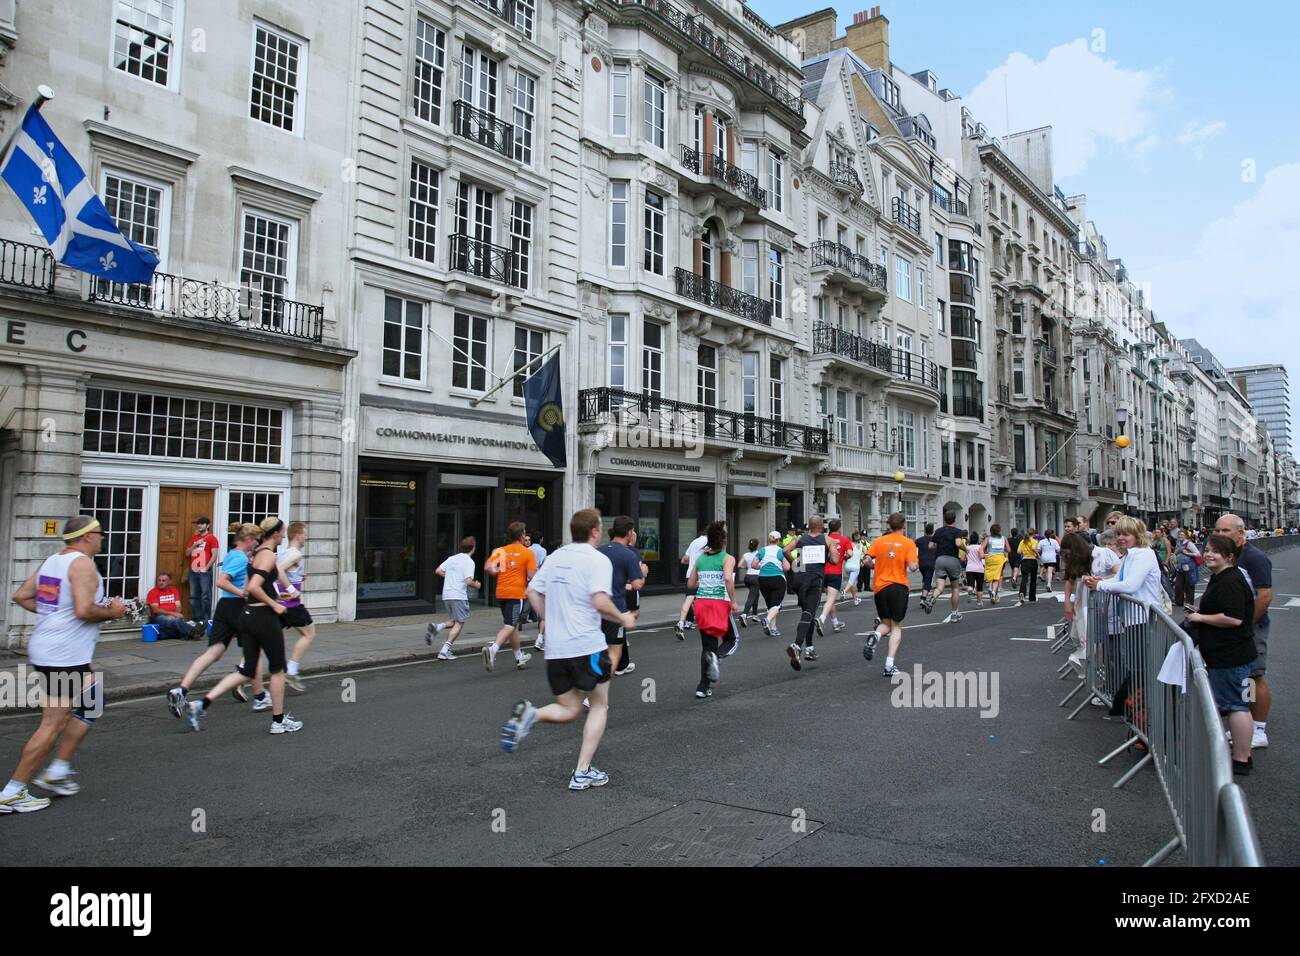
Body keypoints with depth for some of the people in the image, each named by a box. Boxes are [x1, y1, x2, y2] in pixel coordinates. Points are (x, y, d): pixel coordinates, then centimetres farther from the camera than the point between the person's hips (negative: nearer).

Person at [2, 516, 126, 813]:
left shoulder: (51, 561, 12)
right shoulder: (82, 564, -15)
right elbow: (84, 611, -25)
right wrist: (112, 612, -8)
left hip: (43, 650, 10)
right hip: (64, 657, -10)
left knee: (91, 705, 20)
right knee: (53, 724, -1)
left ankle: (58, 771, 21)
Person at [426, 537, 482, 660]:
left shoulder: (452, 558, 11)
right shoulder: (469, 562, -10)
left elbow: (438, 571, 12)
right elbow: (469, 581, -19)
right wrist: (477, 585, 1)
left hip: (446, 595, 7)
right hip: (459, 596, -7)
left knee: (453, 621, 22)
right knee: (459, 624, 3)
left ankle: (436, 627, -6)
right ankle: (445, 651, -4)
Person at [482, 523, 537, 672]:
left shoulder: (500, 551, 6)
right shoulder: (528, 553, -5)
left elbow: (487, 567, -6)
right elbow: (532, 575, -11)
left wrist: (498, 573, 11)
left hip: (501, 593, 6)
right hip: (517, 593, -6)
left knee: (513, 625, 18)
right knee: (509, 626, -7)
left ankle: (519, 657, 30)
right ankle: (493, 648, -31)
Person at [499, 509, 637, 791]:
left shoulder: (555, 557, 11)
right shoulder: (598, 560, -9)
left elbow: (532, 592, 15)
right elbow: (600, 601, -20)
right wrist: (623, 619, -3)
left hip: (555, 649, 6)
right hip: (587, 646, -6)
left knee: (569, 711, 17)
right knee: (599, 706, 13)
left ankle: (530, 714, -13)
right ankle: (583, 773, 9)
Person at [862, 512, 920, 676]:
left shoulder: (878, 541, 3)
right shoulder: (908, 543, -4)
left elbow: (868, 561, -2)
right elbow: (913, 566, -13)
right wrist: (916, 559, 8)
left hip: (880, 587, 3)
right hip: (899, 587, -3)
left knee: (885, 623, 19)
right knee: (896, 627, 7)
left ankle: (875, 636, -17)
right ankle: (889, 666, -2)